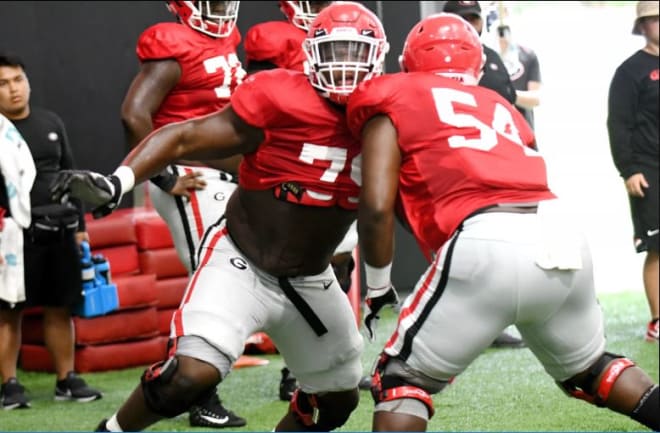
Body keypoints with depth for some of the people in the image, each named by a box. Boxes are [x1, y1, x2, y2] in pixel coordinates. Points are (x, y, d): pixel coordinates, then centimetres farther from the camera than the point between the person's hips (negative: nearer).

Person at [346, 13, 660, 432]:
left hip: (486, 244, -5)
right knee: (588, 367, 30)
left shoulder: (392, 102, 14)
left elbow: (377, 207, 3)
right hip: (563, 238, 6)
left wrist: (378, 287, 14)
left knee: (401, 379, 10)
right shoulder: (500, 108, 31)